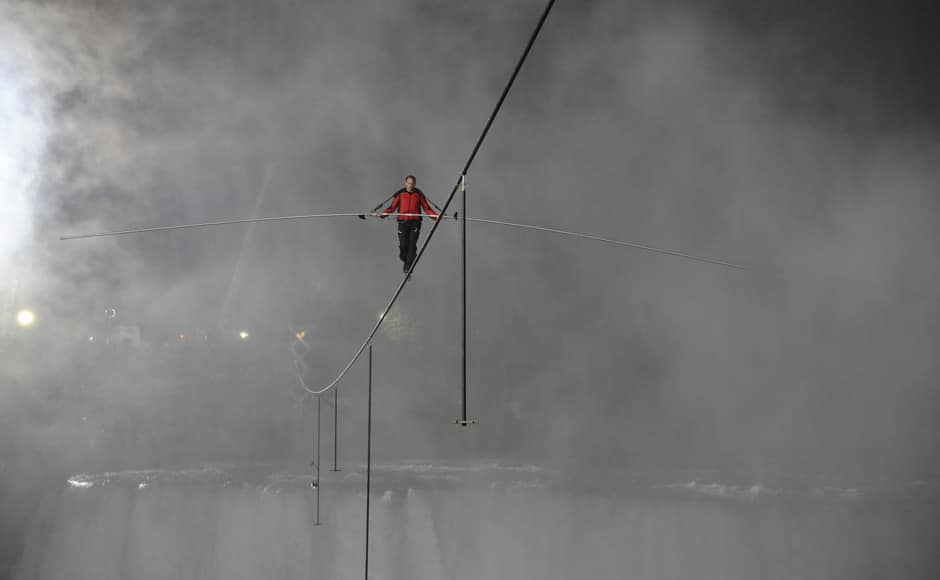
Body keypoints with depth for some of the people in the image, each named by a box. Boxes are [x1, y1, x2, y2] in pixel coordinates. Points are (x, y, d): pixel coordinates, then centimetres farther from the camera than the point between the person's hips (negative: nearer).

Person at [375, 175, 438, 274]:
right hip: (403, 222, 0)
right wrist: (382, 214, -10)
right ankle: (405, 261, 22)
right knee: (403, 245, -8)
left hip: (415, 223, 0)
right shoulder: (400, 194, 6)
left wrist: (437, 216, -7)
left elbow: (427, 208, 6)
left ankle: (408, 269, -6)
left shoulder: (419, 194, 7)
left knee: (412, 246, -9)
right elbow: (392, 207, 4)